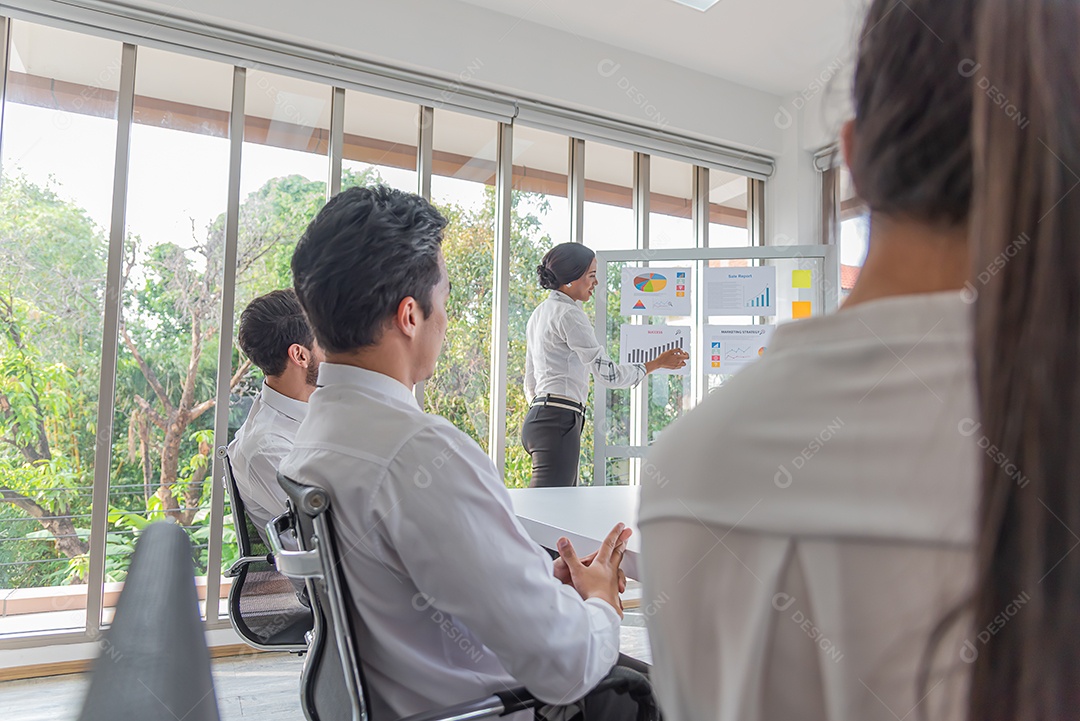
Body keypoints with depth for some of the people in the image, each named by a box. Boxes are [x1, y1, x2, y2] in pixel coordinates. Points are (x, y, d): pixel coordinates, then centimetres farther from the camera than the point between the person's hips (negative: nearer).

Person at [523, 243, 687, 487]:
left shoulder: (539, 313, 19)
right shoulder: (569, 314, -10)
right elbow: (607, 373, -13)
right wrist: (657, 363, -2)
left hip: (538, 415, 10)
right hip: (559, 422, -10)